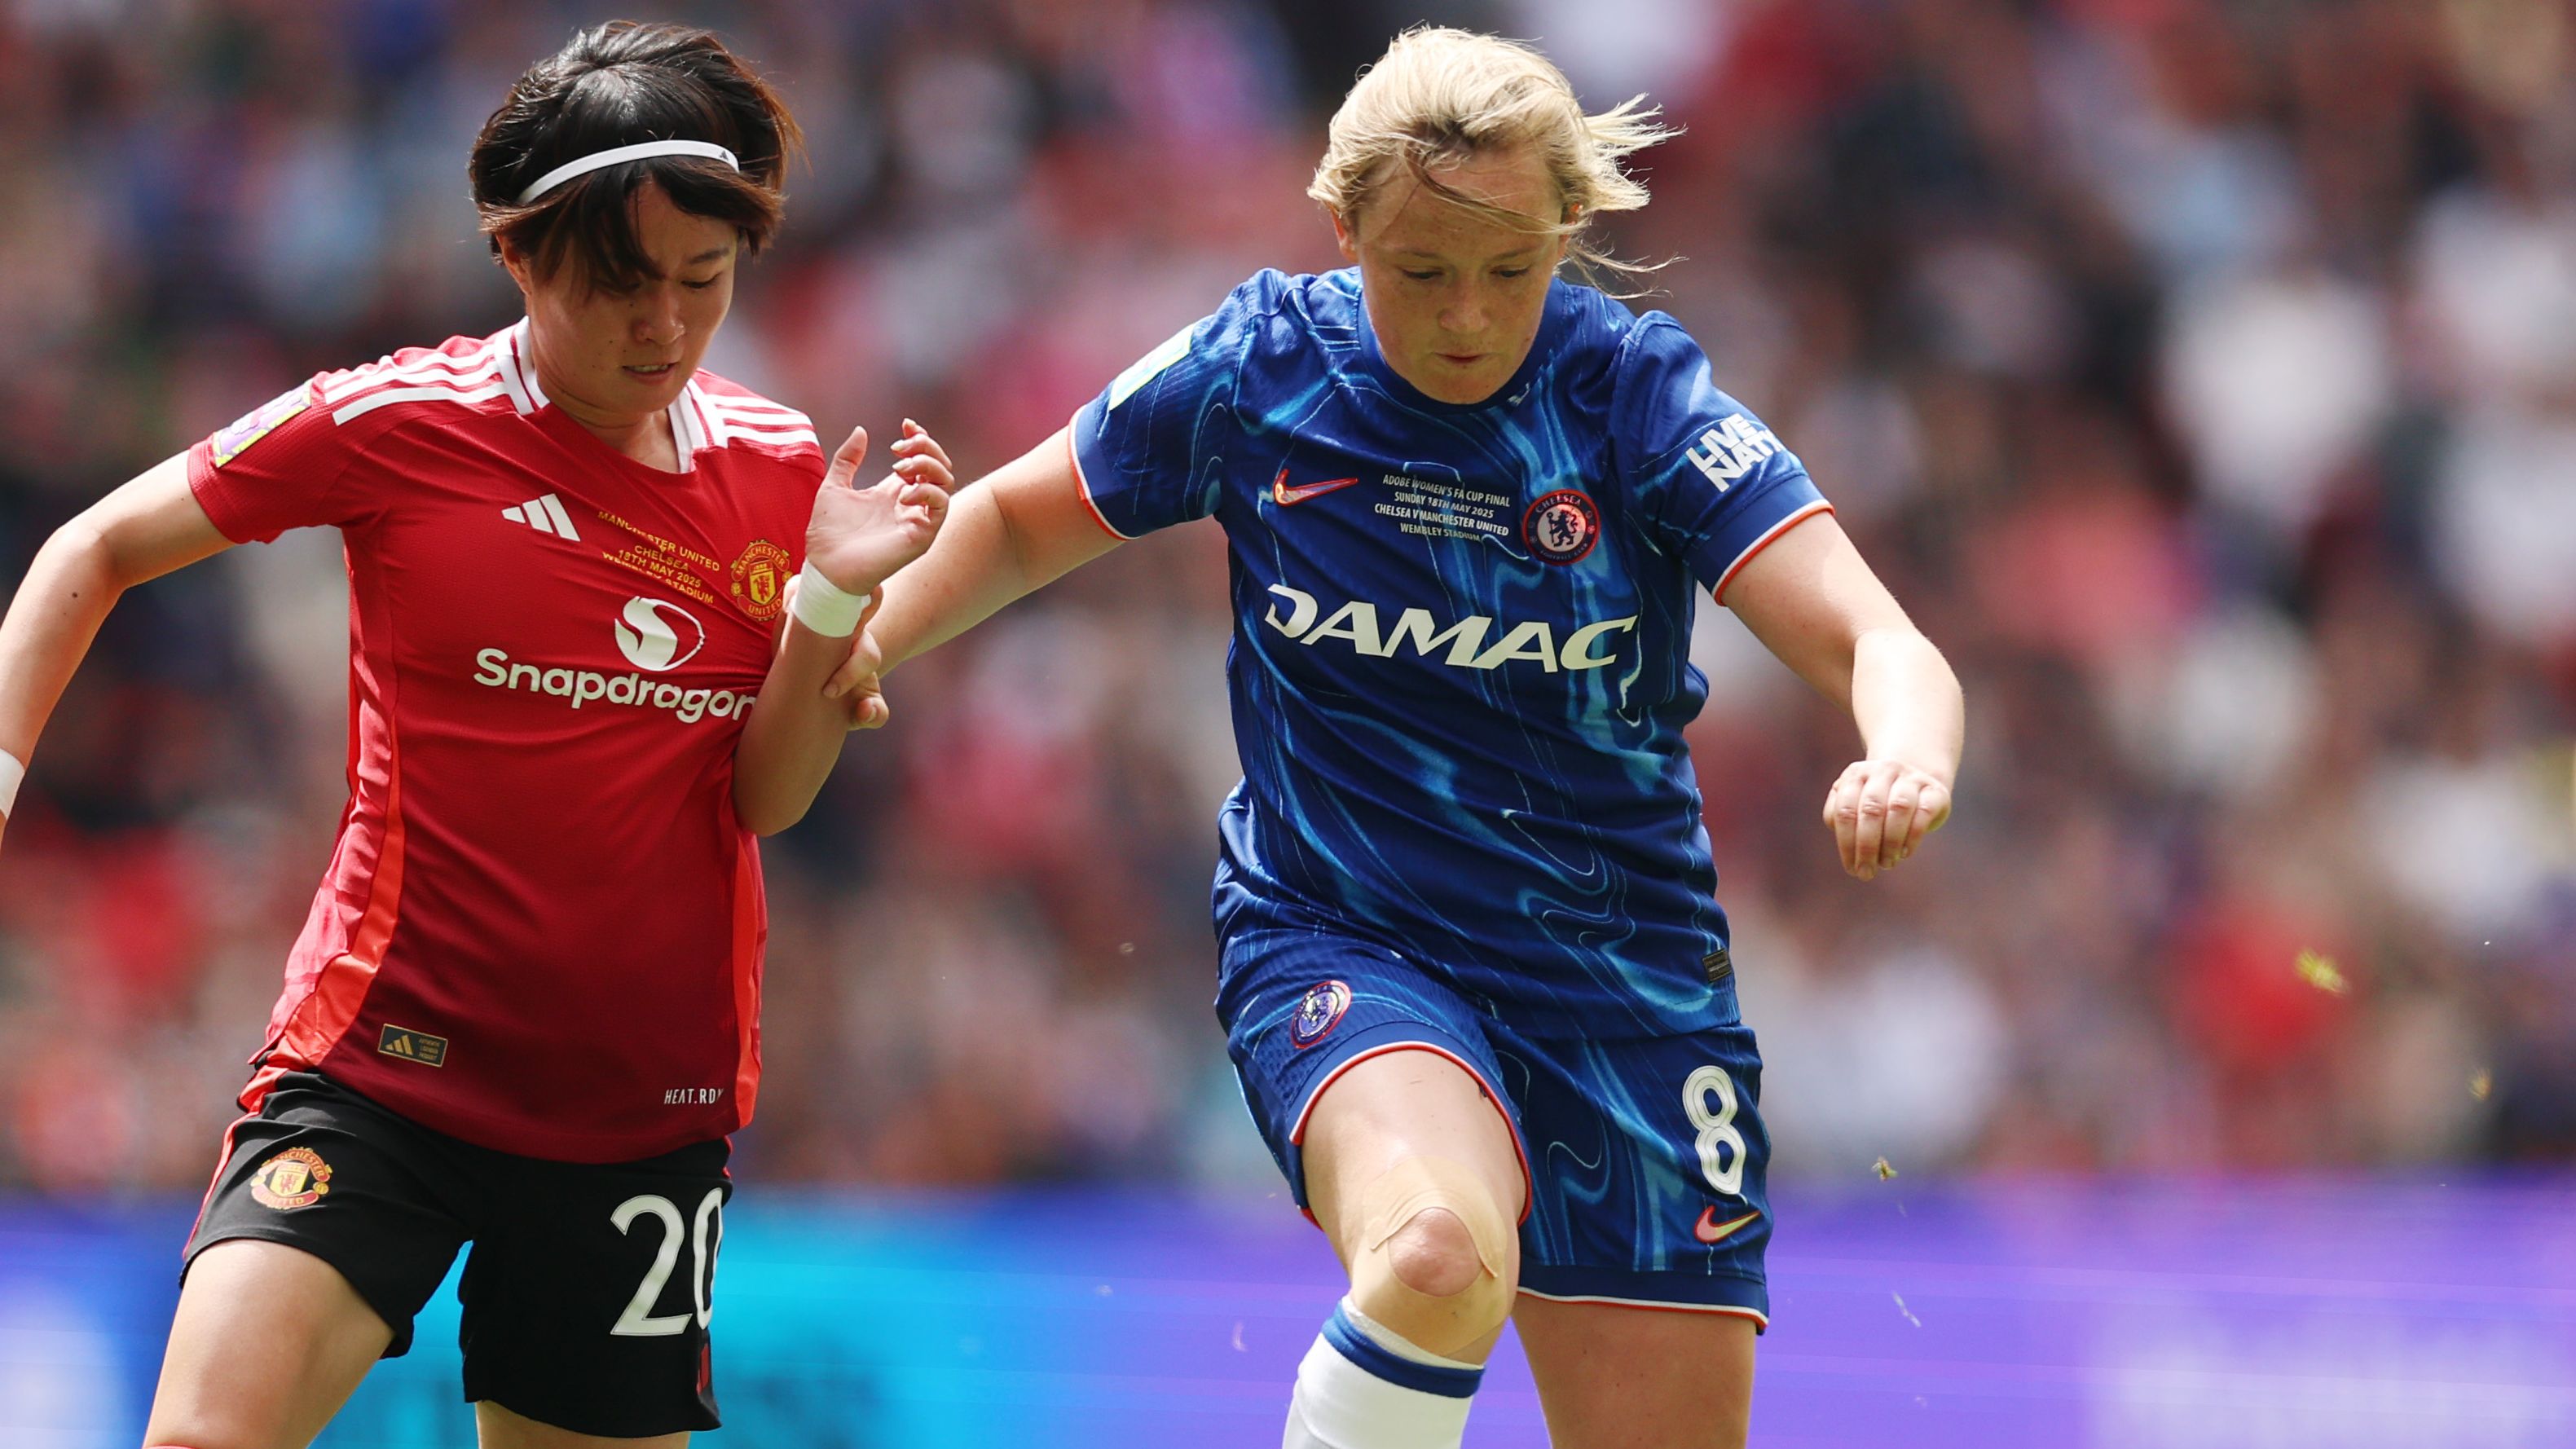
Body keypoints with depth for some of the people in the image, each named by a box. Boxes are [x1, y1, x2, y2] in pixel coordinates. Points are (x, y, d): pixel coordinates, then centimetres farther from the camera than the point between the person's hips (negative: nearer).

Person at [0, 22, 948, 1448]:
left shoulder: (775, 470, 3)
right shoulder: (399, 423, -7)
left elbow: (764, 796, 3)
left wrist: (831, 593, -12)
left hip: (643, 1105, 3)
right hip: (383, 1058, -3)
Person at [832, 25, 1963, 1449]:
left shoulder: (1634, 395, -8)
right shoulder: (1260, 368, -5)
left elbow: (1880, 648, -17)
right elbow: (1017, 520, 13)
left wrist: (1905, 764, -40)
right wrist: (862, 629, -6)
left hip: (1620, 987, 2)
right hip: (1337, 949, -2)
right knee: (1437, 1256, -35)